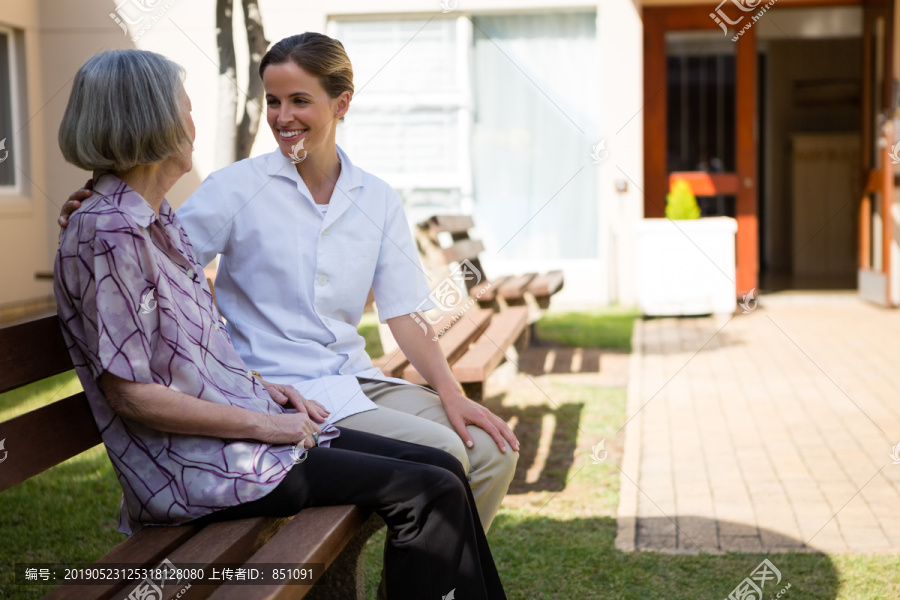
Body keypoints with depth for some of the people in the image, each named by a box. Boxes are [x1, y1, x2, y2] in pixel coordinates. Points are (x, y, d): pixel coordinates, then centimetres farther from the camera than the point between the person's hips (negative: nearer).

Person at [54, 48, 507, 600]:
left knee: (443, 471, 2)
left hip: (240, 423, 9)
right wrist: (263, 424, -15)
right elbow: (130, 392, -19)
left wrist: (263, 388, 7)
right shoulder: (108, 234, -17)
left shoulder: (160, 221, 13)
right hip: (196, 467, -9)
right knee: (429, 492, -12)